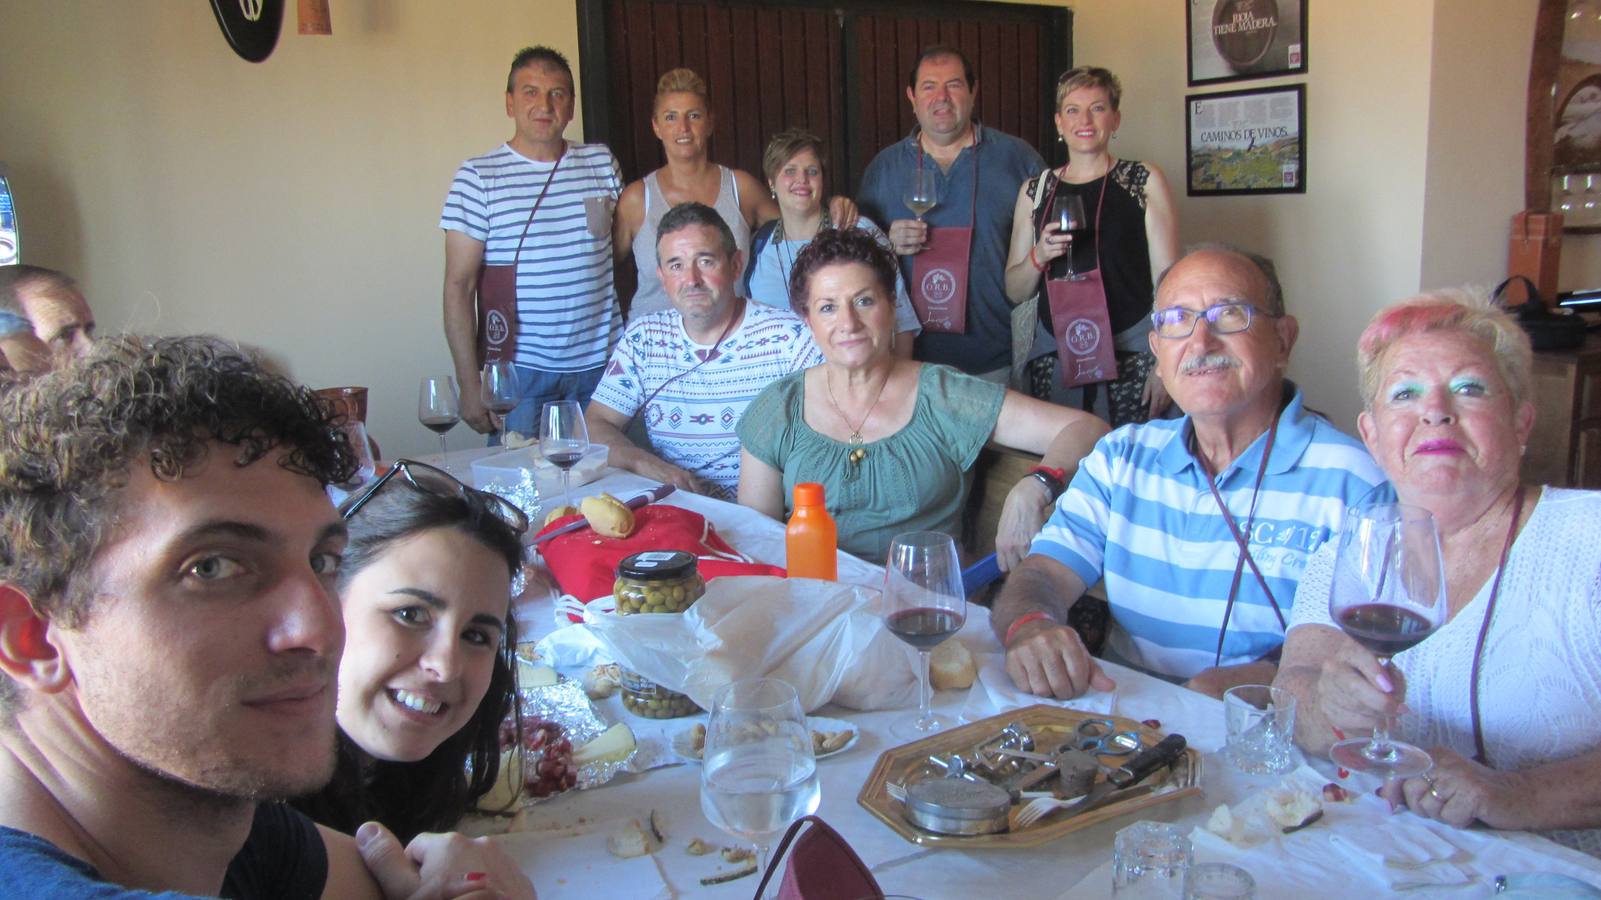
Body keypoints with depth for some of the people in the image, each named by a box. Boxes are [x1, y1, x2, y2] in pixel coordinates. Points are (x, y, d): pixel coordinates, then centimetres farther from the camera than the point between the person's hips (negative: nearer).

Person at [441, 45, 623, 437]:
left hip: (601, 363, 3)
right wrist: (470, 385, -9)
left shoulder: (601, 162, 7)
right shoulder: (479, 176, -3)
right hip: (520, 368, -3)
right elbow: (458, 286, -5)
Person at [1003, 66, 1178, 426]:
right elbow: (1015, 291, 13)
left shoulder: (1144, 181, 4)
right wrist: (1039, 256, -8)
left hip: (1130, 351, -2)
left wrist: (1165, 363, -9)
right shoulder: (1034, 190, 10)